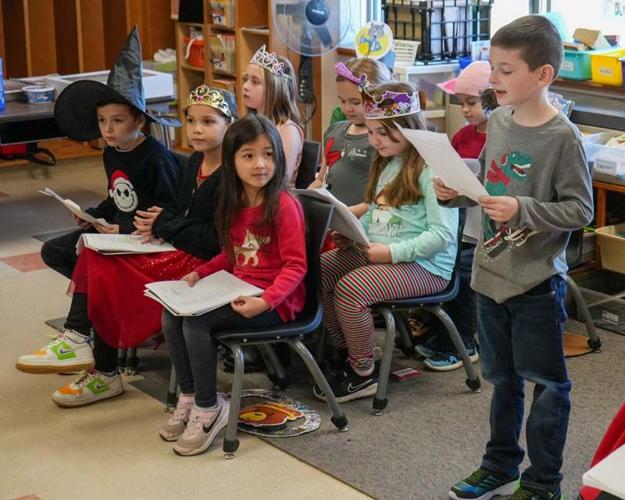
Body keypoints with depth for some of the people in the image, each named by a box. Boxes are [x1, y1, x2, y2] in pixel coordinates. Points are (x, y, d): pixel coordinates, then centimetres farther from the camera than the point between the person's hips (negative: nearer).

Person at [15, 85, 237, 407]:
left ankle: (104, 373, -4)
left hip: (203, 261, -10)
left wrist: (165, 225, -13)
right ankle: (77, 339, -13)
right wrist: (159, 224, 1)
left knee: (109, 275, -19)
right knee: (95, 253, -5)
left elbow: (217, 241, -21)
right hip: (179, 248, 10)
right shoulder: (196, 161, 13)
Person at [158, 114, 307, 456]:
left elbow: (295, 266, -15)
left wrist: (264, 301, -27)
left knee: (196, 321, -24)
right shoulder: (235, 205, 10)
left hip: (275, 300, -8)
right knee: (171, 314, -9)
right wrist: (200, 273, 5)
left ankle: (209, 407, -8)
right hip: (237, 290, 8)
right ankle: (189, 396, 3)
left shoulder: (284, 206, -14)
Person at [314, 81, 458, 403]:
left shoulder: (431, 170, -14)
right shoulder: (387, 164, 15)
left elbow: (443, 234, -20)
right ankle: (346, 351, 8)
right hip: (375, 253, 9)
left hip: (424, 266, -9)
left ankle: (363, 375, -9)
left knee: (351, 287, -29)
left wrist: (392, 252, -24)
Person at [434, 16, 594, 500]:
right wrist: (458, 193, -4)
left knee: (546, 383, 8)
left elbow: (580, 210, -16)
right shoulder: (498, 121, 3)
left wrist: (521, 209, -26)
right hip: (492, 273, 7)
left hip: (537, 282, -6)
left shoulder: (563, 137, -17)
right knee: (503, 377, 20)